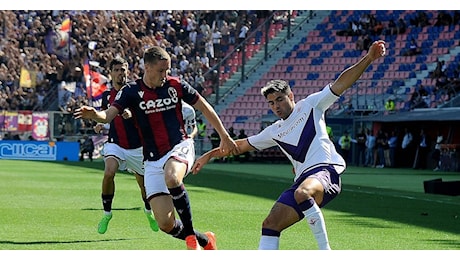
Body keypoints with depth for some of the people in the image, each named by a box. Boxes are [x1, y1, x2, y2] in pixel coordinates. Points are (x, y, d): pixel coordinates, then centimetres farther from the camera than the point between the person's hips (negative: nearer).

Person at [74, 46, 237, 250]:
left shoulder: (176, 85, 1)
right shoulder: (131, 91, -3)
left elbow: (205, 108, 13)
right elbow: (108, 115, -15)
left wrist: (225, 137, 17)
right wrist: (93, 114, -39)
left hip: (179, 148, -1)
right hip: (153, 160, 1)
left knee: (172, 179, -39)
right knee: (165, 224, -9)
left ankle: (190, 233, -19)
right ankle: (204, 240, 20)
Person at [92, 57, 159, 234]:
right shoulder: (106, 96, 7)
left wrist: (132, 114, -32)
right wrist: (101, 126, 1)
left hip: (137, 147, -1)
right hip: (115, 144, 1)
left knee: (144, 183, 9)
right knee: (109, 173, -26)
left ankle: (148, 211, 40)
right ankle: (107, 213, -10)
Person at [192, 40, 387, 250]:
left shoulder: (310, 105, 10)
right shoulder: (274, 132, 25)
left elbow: (341, 83, 3)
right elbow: (241, 145, 34)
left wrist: (368, 58, -7)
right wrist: (209, 155, 36)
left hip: (325, 170, -7)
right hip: (303, 180, 7)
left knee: (302, 193, -38)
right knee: (270, 224, -6)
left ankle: (325, 253, -34)